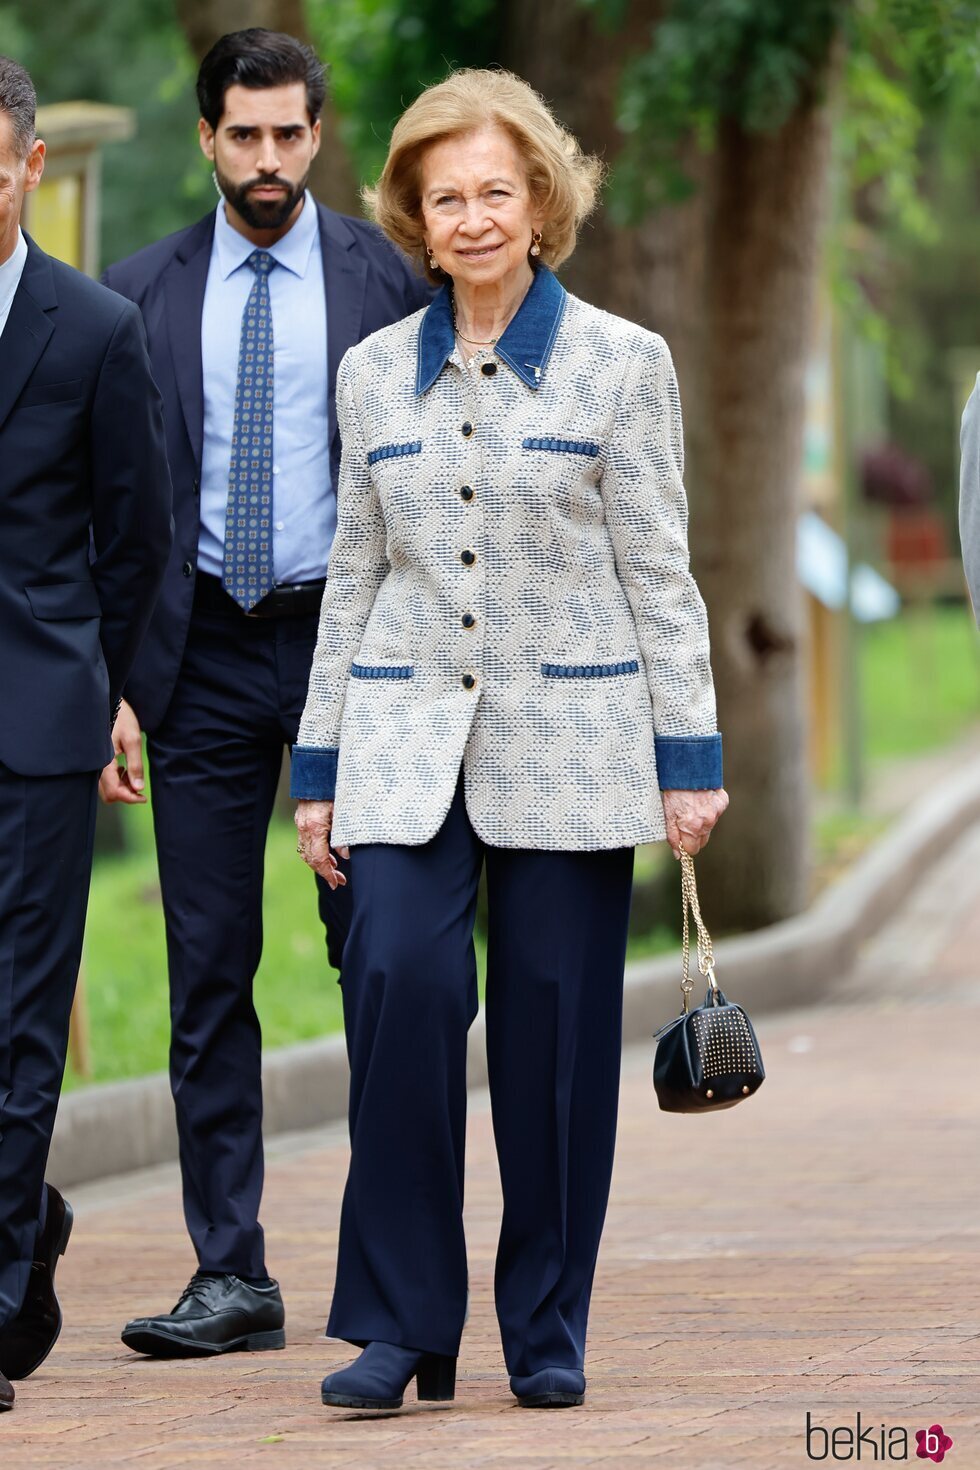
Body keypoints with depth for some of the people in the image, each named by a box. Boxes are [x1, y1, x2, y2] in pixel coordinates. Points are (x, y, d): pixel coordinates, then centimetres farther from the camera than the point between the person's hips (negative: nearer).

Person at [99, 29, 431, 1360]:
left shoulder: (385, 280, 3)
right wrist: (114, 685, -1)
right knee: (209, 976, 2)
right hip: (206, 652, 2)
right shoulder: (142, 295, 6)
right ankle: (231, 1274, 7)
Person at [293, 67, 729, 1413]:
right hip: (407, 744, 2)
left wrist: (691, 756, -2)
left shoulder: (623, 364, 2)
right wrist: (319, 765, 11)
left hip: (571, 746, -1)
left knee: (557, 1028, -1)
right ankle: (401, 1325, -7)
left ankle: (549, 1332, 12)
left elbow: (659, 573, 3)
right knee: (399, 987, -15)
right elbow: (355, 577, 14)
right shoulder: (374, 374, 10)